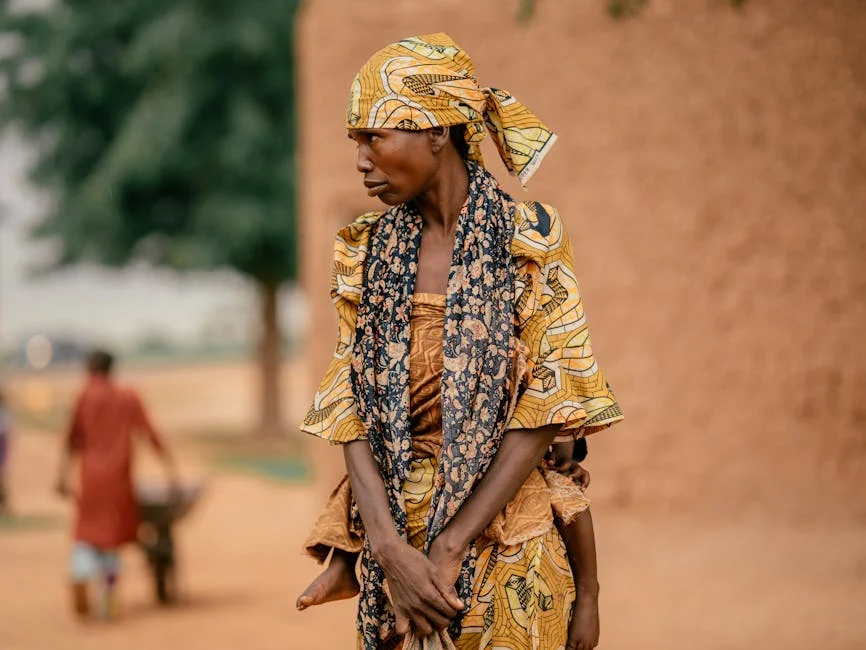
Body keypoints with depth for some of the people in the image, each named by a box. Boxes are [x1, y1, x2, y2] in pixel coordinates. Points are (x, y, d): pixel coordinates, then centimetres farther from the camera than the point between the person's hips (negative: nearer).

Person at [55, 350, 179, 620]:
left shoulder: (85, 397, 3)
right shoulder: (129, 398, 7)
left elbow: (71, 440, 0)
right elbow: (151, 435, 1)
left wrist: (63, 475, 1)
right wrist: (170, 468, 0)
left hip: (91, 475, -1)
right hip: (119, 476, 1)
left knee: (87, 534, 5)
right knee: (111, 538, 12)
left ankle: (80, 580, -24)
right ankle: (108, 602, 6)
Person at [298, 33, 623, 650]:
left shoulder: (528, 241, -8)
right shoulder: (368, 252, 3)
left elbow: (546, 405, -13)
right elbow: (349, 403, -2)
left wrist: (451, 547, -19)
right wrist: (391, 546, -17)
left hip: (503, 536, -3)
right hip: (393, 525, 3)